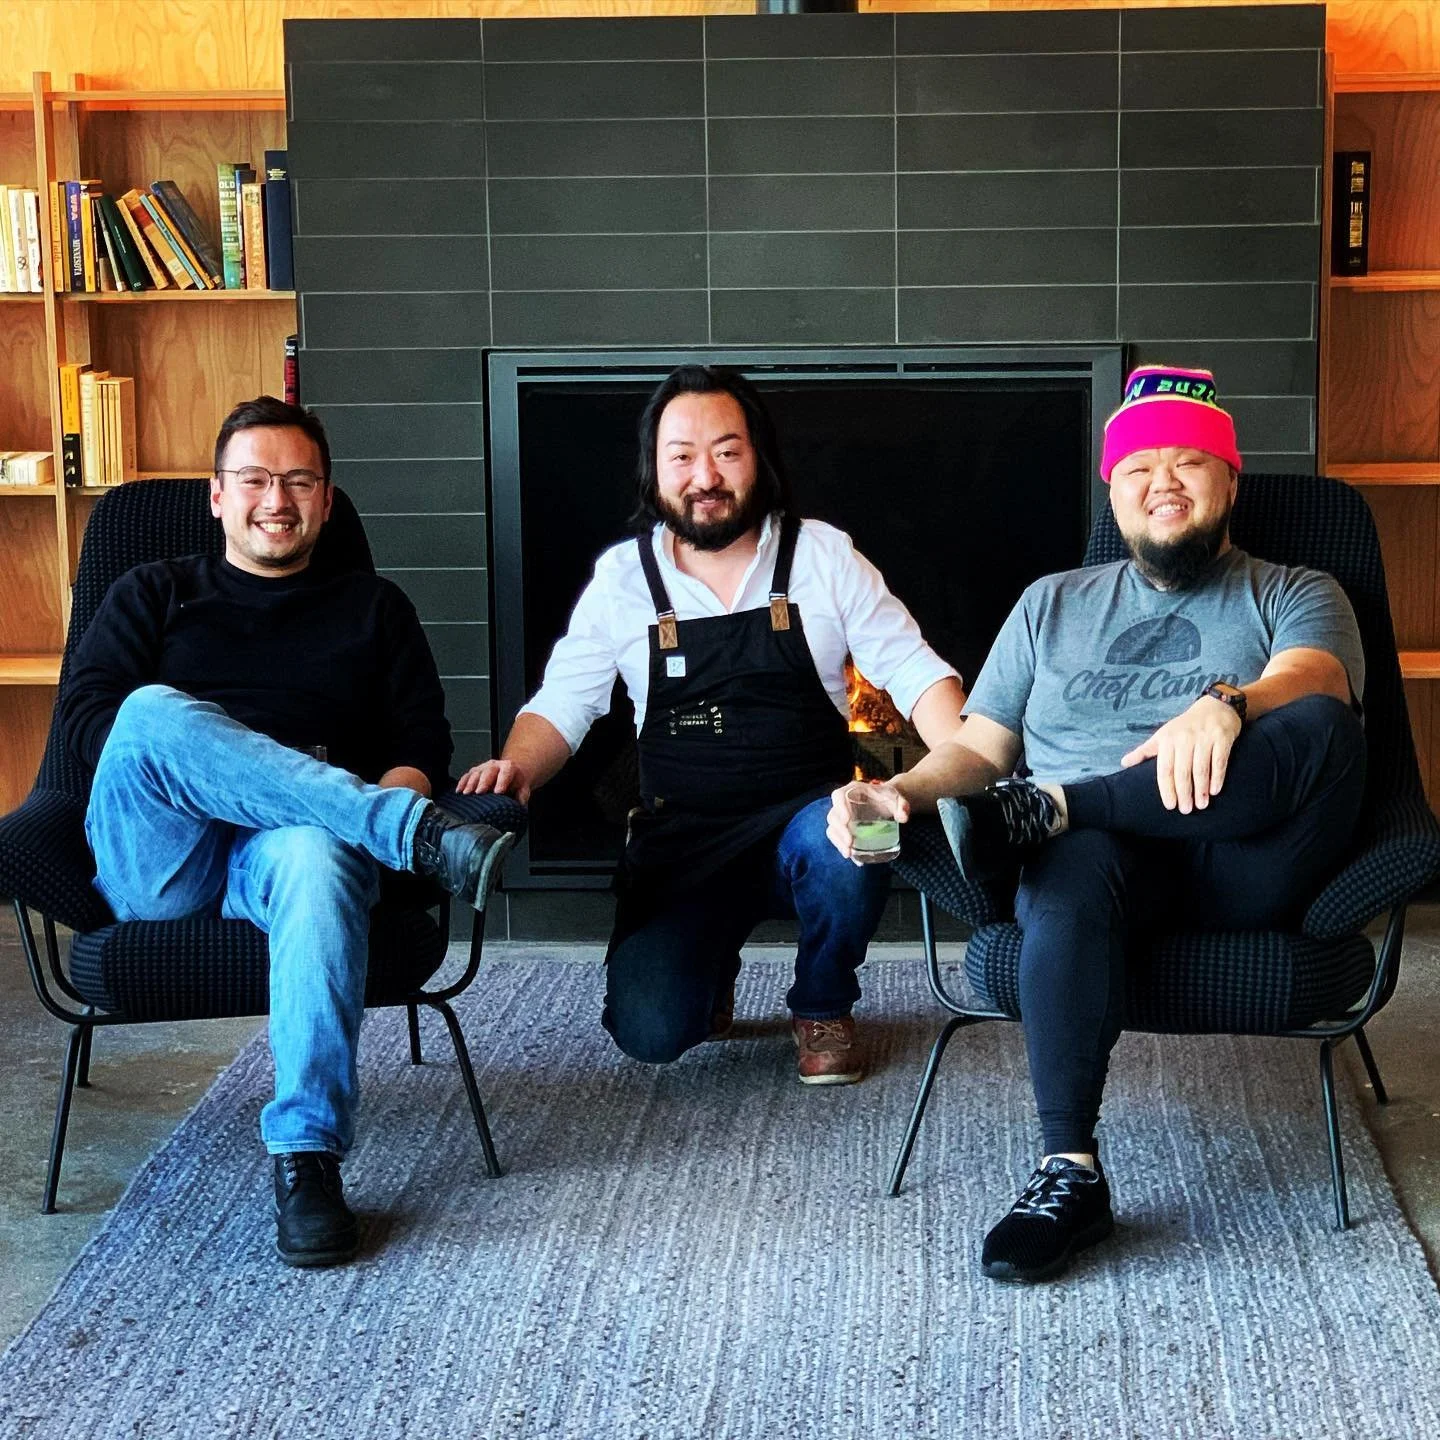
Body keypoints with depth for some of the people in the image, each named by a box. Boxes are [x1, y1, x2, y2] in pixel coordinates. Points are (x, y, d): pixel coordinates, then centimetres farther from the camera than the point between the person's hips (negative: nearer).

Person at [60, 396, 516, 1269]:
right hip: (154, 857, 1)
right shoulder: (154, 594, 25)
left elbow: (425, 741, 14)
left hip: (294, 843, 0)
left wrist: (393, 796, -9)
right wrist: (183, 766, -10)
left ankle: (309, 1156, -43)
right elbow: (87, 713, 9)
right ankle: (426, 840, -39)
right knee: (155, 711, -34)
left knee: (321, 851, -40)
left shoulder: (374, 608, 25)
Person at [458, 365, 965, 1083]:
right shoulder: (623, 575, 3)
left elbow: (915, 673, -1)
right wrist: (515, 766, -16)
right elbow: (562, 705, 6)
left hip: (807, 815, 0)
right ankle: (712, 964, 21)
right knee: (650, 1030, -20)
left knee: (841, 848, -37)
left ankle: (822, 1008, -2)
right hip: (682, 839, 0)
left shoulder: (823, 555, 1)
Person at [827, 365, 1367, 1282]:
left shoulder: (1294, 597, 16)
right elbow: (979, 747, 17)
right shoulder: (1055, 605, 25)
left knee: (1320, 727, -33)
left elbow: (1311, 680, -9)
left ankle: (1047, 807, -23)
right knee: (1075, 869, -38)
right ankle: (1069, 1174, -34)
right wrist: (901, 791, -7)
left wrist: (1227, 705, -33)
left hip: (1245, 867, -1)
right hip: (1100, 855, 1)